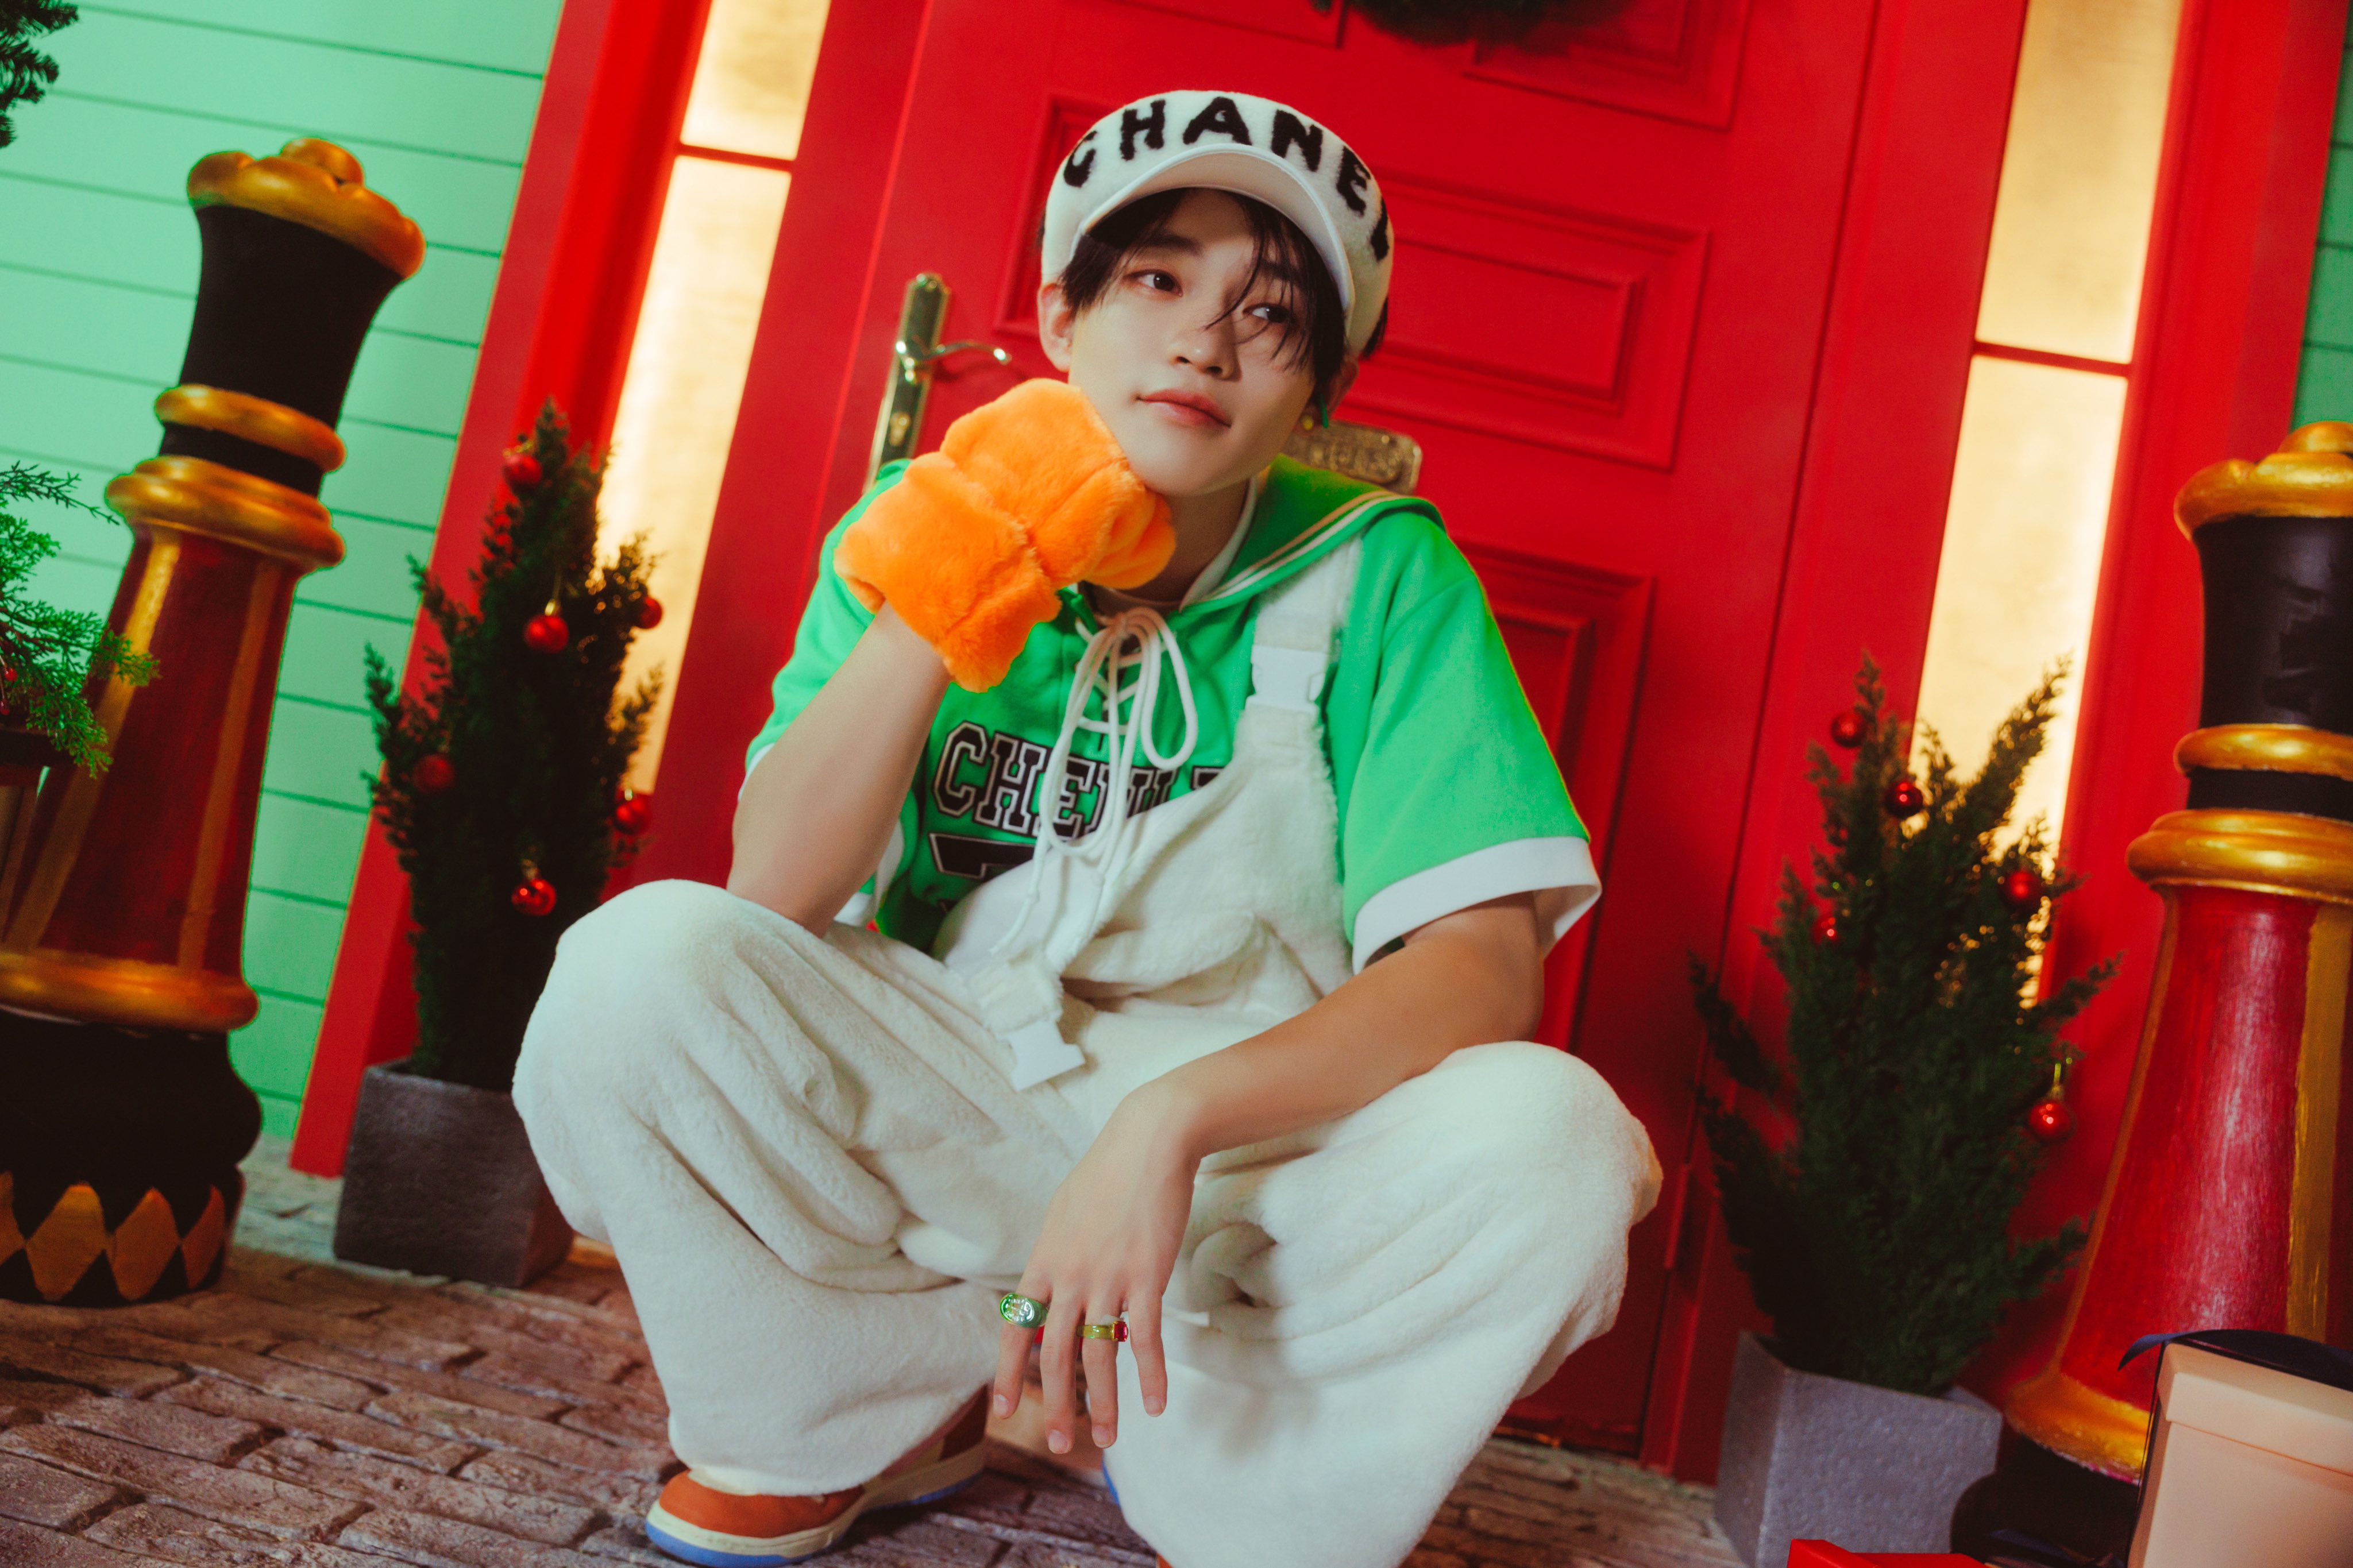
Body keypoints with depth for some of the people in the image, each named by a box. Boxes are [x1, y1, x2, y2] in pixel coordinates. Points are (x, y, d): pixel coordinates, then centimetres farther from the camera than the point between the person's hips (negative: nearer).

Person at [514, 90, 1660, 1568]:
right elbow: (771, 900, -12)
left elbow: (1484, 964, -18)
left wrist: (1174, 1115, -33)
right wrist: (945, 598, -23)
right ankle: (844, 1420, 2)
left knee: (1551, 1139, -30)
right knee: (643, 962, -24)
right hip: (940, 1107, 1)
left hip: (1260, 1130, 0)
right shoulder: (927, 528, -3)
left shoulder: (1378, 572, -8)